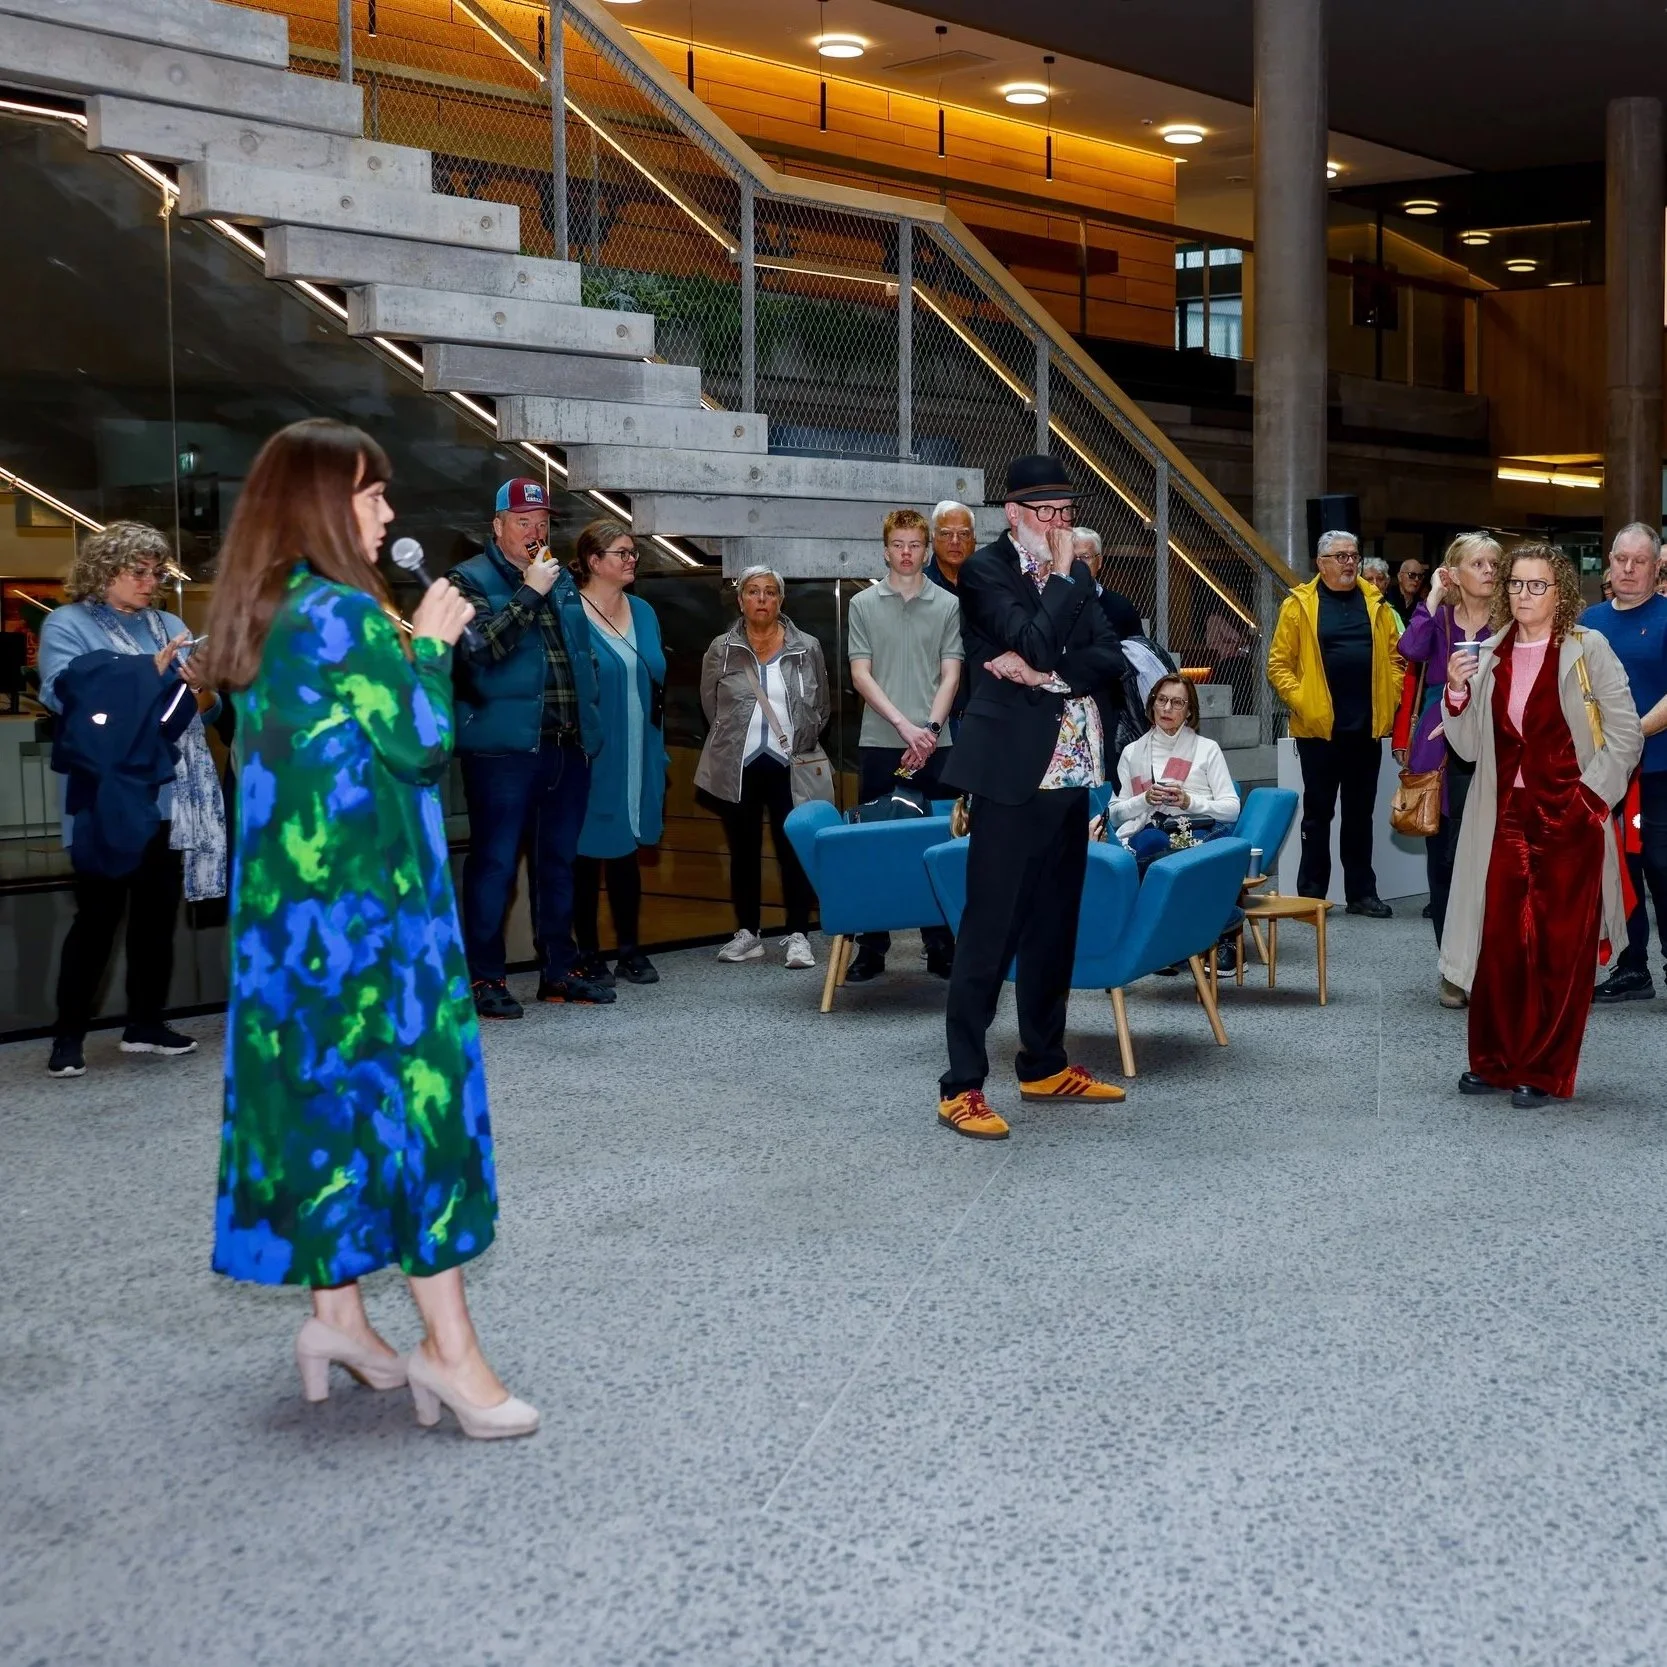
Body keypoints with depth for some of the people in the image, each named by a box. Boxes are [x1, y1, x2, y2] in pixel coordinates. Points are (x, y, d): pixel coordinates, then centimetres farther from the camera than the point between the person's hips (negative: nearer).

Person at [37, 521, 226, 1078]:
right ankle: (69, 1034, 2)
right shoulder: (67, 624, 0)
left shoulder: (170, 625, 14)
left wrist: (201, 688, -11)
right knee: (99, 912, -5)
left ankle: (145, 1023, 19)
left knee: (158, 912, 9)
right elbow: (62, 696, -17)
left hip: (171, 797, 5)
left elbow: (206, 713, 13)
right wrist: (147, 671, -20)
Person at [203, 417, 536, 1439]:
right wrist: (427, 643, -1)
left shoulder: (258, 619, 12)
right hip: (370, 895, -9)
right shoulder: (346, 614, -16)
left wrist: (412, 642, 13)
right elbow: (422, 743, -15)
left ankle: (337, 1315, 20)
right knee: (411, 1081, -6)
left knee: (322, 1088, 12)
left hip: (288, 894, 9)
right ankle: (449, 1342, -3)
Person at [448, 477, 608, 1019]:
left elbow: (587, 653, 24)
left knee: (559, 860, 13)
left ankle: (559, 969, 21)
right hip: (505, 746, -7)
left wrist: (590, 716, 17)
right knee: (495, 861, -4)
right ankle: (485, 977, 1)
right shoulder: (470, 580, -2)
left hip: (568, 745, 7)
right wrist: (529, 593, -16)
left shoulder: (563, 580, 18)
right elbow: (480, 648, -18)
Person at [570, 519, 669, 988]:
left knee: (626, 850, 12)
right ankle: (590, 955, 11)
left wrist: (659, 753, 16)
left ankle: (630, 950, 19)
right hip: (590, 756, -5)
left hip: (637, 756, 6)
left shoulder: (642, 613, 12)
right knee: (587, 852, 3)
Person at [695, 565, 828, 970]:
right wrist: (735, 739, 10)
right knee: (744, 850, 8)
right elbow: (711, 705, 13)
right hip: (737, 768, 1)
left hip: (789, 766, -1)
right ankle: (747, 932, 17)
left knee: (794, 849, -2)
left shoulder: (807, 648, 4)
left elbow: (821, 708, 11)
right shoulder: (721, 650, 3)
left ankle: (798, 935, 3)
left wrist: (801, 745, 6)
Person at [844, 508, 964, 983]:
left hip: (934, 744, 0)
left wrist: (930, 729, -11)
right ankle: (871, 948, 8)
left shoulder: (948, 606, 7)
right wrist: (903, 723, -11)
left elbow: (950, 675, 3)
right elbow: (860, 675, 0)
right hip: (879, 743, 0)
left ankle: (940, 947, 7)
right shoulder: (863, 604, 6)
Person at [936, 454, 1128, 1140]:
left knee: (1055, 925, 12)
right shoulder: (985, 570, -5)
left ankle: (1045, 1064, 23)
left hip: (1070, 769, 7)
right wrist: (1064, 574, -8)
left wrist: (1047, 673, -11)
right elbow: (1038, 644, -19)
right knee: (990, 927, -7)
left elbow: (1109, 657, 5)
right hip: (1014, 769, -7)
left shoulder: (1074, 573, 15)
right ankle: (961, 1085, -4)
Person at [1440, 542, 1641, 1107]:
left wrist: (1591, 796, -10)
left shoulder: (1588, 649, -2)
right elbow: (1470, 748, 9)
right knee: (1499, 943, 1)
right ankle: (1495, 1063, 14)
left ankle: (1545, 1072, 10)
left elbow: (1625, 734, -3)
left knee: (1560, 949, 1)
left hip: (1570, 821, -3)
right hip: (1505, 820, 3)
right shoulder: (1488, 656, 10)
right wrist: (1457, 692, -5)